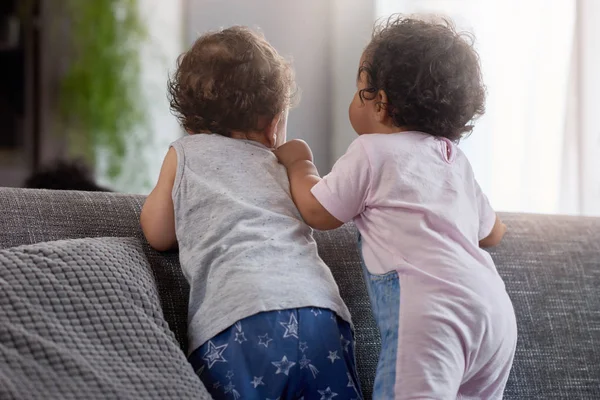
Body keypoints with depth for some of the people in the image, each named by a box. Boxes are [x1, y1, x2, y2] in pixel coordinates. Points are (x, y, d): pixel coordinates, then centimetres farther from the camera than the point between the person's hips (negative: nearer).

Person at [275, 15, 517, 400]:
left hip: (435, 311, -8)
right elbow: (493, 232, 36)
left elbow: (318, 212, 13)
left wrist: (299, 163, 31)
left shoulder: (373, 150, 6)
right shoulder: (456, 160, 26)